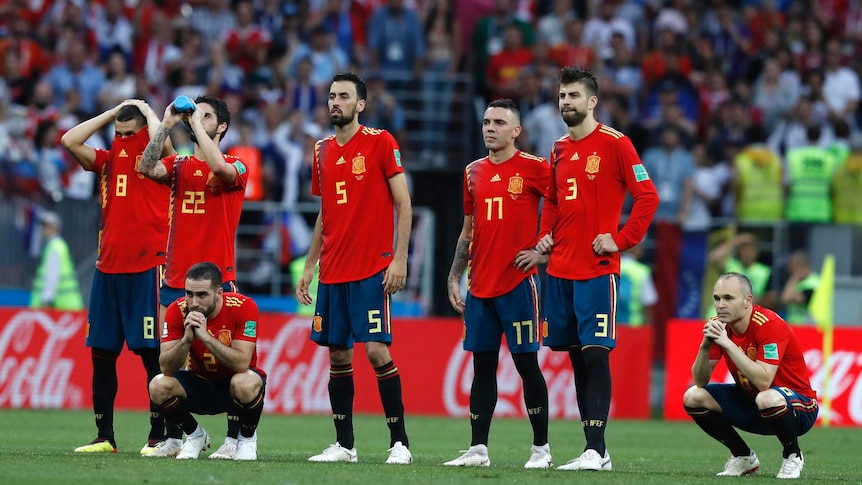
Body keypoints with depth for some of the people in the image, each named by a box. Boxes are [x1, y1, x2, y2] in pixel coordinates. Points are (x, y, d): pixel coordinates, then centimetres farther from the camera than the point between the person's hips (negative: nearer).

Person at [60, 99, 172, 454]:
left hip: (147, 267, -6)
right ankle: (105, 437, 13)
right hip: (108, 266, 6)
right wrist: (111, 113, 8)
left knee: (152, 353, -5)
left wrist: (147, 110, -3)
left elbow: (161, 142, -22)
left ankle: (158, 436, -2)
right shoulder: (108, 161, 14)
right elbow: (69, 141, 4)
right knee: (101, 352, 6)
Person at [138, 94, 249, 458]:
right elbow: (147, 168, -6)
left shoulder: (236, 167, 2)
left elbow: (219, 167, -22)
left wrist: (195, 122, -14)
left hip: (217, 278, -4)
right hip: (175, 277, 4)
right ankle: (175, 439, 10)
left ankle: (233, 439, -1)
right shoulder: (178, 166, 14)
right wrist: (167, 125, -8)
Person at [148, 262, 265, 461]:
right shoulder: (178, 311, -16)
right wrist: (186, 339, -38)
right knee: (158, 386, -25)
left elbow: (241, 363, -32)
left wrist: (205, 336, -40)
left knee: (245, 384, -38)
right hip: (199, 383, 3)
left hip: (233, 383, -3)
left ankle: (247, 438, -4)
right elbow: (167, 368, -21)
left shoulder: (243, 307, -24)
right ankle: (195, 435, 4)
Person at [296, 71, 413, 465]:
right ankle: (344, 445, 13)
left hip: (372, 269, -6)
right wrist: (309, 266, 16)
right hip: (332, 271, 6)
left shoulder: (380, 143, -5)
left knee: (377, 350, -12)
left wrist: (400, 258, -14)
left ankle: (400, 443, -7)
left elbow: (403, 204, -7)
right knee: (337, 354, 6)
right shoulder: (323, 151, 13)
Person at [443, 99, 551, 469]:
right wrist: (454, 277, 13)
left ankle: (541, 448, 4)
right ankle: (477, 449, 8)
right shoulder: (474, 172, 12)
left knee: (526, 362, -3)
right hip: (480, 286, 5)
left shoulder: (532, 168, -5)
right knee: (482, 365, 6)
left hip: (519, 282, -5)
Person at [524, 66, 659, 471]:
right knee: (576, 356, 7)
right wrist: (545, 238, 10)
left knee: (595, 354, -12)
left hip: (597, 269, -7)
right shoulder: (559, 149, 15)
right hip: (560, 269, 7)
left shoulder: (614, 144, -5)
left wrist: (620, 240, -13)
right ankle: (595, 450, 11)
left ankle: (595, 450, -14)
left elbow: (647, 197, -8)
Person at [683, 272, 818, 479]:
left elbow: (763, 381, -35)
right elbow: (700, 381, -9)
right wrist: (705, 345, -28)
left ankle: (793, 456, -9)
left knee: (768, 398, -40)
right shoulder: (718, 326, -6)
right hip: (749, 402, 7)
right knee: (693, 397, -10)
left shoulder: (769, 325, -25)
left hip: (798, 409, -6)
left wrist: (727, 343, -37)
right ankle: (743, 457, 8)